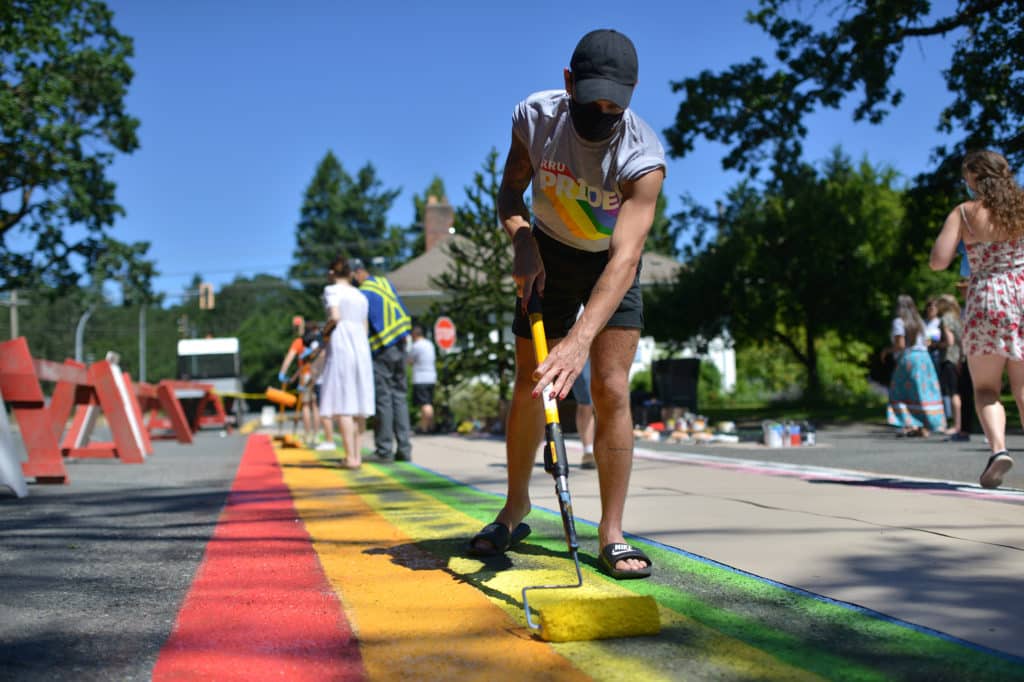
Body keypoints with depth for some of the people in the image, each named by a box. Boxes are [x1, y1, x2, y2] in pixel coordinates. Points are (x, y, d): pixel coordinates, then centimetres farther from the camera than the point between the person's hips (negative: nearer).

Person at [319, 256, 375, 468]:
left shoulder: (332, 290, 0)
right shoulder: (361, 296, 19)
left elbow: (335, 317, -14)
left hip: (340, 347, -6)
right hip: (361, 347, 6)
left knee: (342, 403, -8)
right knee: (358, 403, 8)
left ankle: (350, 456, -14)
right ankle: (357, 454, 8)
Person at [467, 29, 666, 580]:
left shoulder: (644, 155, -32)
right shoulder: (534, 116, -21)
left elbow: (625, 258, -43)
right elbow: (510, 190, -3)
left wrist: (579, 342, -55)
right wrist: (521, 241, -25)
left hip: (613, 266, -2)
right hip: (548, 256, 2)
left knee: (611, 389, -13)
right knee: (528, 385, 2)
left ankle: (611, 535, -4)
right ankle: (514, 513, 20)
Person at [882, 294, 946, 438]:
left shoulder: (899, 321, -6)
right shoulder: (919, 321, 13)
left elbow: (900, 345, -14)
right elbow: (926, 342, 14)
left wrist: (888, 350, 2)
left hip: (907, 358, -6)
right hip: (924, 357, 6)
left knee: (901, 394, 1)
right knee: (922, 393, 8)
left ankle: (911, 424, -8)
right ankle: (925, 427, 6)